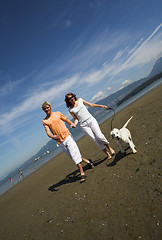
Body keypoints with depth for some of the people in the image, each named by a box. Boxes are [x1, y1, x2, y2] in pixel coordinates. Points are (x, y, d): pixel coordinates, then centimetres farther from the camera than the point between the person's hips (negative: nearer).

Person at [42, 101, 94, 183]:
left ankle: (82, 173, 4)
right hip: (60, 142, 2)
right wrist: (52, 136, -27)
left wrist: (71, 123, -12)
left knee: (74, 154, -8)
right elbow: (48, 132, -5)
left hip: (67, 136, -2)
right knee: (72, 156, 9)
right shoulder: (44, 121, 6)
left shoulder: (57, 113, 7)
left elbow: (67, 120, 11)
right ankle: (86, 161, 32)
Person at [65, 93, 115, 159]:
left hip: (91, 120, 1)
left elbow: (91, 105, 15)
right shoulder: (71, 110, 6)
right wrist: (74, 124, -12)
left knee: (99, 137, -15)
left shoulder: (80, 100, 9)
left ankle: (109, 148, 11)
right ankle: (108, 154, 5)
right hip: (84, 125, -1)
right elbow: (76, 119, 9)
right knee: (95, 140, -8)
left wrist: (101, 106, 8)